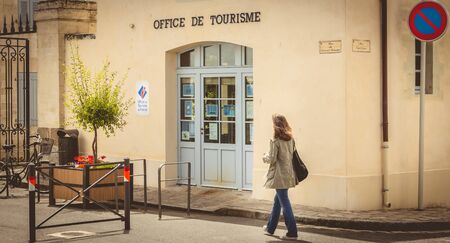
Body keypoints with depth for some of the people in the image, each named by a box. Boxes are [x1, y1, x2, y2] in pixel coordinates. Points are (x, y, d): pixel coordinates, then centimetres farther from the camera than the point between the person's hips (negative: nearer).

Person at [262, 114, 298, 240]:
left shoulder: (276, 141, -17)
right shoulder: (290, 139, 5)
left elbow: (272, 159, -16)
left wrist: (265, 157, 6)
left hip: (280, 175, -8)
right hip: (288, 174, 8)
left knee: (284, 203, -3)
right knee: (277, 201, 20)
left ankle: (292, 232, -3)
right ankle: (270, 228, 33)